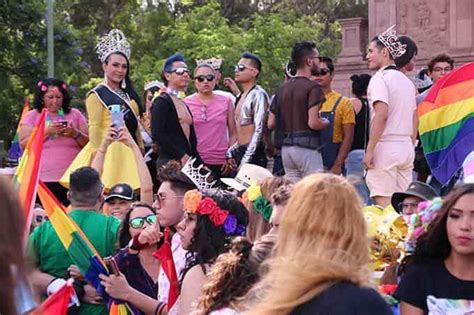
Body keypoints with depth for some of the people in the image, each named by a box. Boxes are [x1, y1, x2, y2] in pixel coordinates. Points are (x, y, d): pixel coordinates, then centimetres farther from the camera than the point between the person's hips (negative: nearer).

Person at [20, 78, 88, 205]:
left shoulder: (75, 114, 12)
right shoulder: (32, 116, 8)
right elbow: (24, 145, -2)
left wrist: (75, 134, -9)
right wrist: (46, 132, -11)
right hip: (44, 180, -1)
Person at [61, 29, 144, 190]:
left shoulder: (128, 94, 19)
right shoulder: (97, 95, -3)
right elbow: (94, 128, -9)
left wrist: (141, 150, 16)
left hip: (130, 151, 7)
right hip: (109, 151, -7)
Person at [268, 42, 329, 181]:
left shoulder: (282, 89, 12)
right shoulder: (312, 87, -10)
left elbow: (270, 124, 12)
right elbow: (313, 123, -17)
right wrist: (326, 123, 2)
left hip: (285, 148, 7)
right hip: (306, 148, -7)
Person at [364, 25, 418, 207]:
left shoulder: (380, 79, -9)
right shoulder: (407, 81, 17)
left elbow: (381, 115, -19)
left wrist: (369, 150, -18)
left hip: (385, 147, -8)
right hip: (406, 148, 8)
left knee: (383, 205, -7)